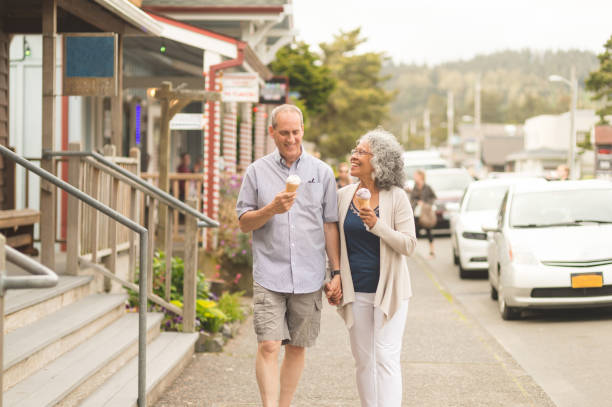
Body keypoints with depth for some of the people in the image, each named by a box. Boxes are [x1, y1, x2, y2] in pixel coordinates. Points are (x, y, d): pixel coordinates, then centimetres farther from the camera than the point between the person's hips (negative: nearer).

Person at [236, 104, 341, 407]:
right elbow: (244, 222, 5)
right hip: (269, 275, -1)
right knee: (268, 346, -11)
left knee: (297, 347, 7)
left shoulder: (322, 172, 7)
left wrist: (337, 272, 4)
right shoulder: (257, 171, 5)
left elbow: (330, 225, 9)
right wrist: (272, 209, -14)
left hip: (308, 277, 1)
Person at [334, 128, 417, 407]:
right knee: (363, 360, 9)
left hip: (388, 290, -4)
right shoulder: (343, 196, 4)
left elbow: (409, 245, -10)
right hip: (356, 292, 4)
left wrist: (377, 225, -23)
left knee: (386, 357, -7)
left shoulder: (396, 197, -6)